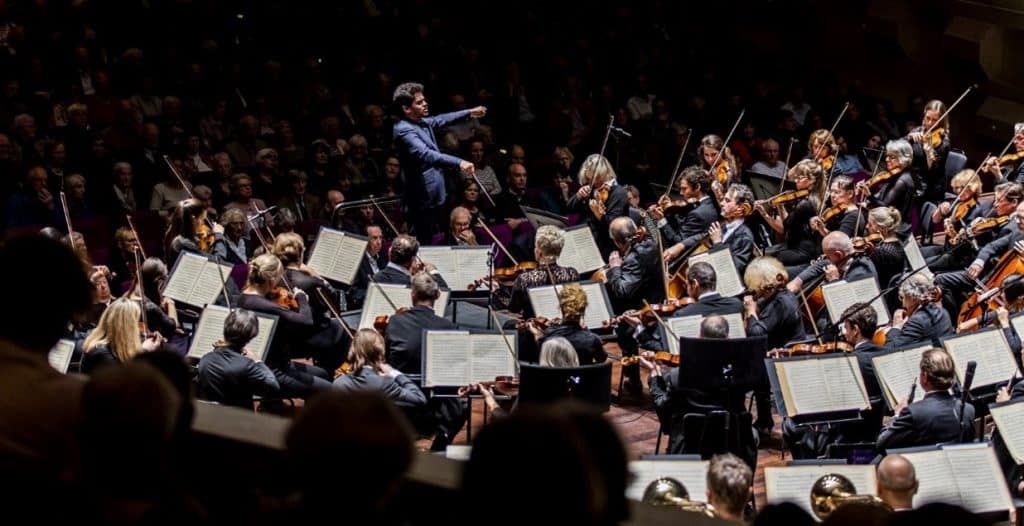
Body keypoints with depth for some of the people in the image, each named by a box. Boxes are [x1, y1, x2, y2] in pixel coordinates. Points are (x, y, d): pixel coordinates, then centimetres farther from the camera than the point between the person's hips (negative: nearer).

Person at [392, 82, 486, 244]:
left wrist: (469, 113, 36)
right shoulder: (404, 130, -22)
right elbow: (426, 154, -35)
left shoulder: (422, 122, 10)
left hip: (433, 196, 10)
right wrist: (459, 163, -45)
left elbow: (440, 120, 31)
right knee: (424, 243, -9)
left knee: (431, 240, 15)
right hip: (423, 199, -10)